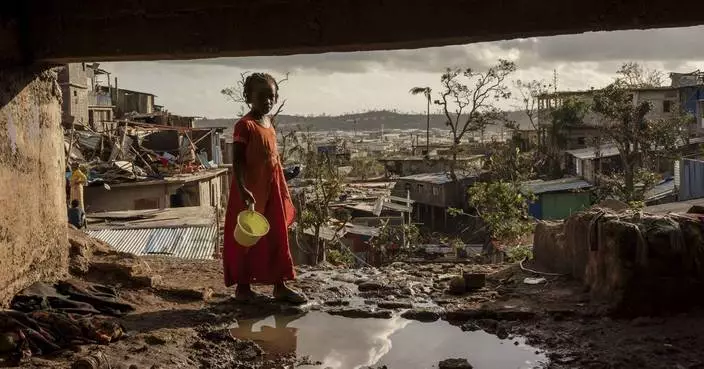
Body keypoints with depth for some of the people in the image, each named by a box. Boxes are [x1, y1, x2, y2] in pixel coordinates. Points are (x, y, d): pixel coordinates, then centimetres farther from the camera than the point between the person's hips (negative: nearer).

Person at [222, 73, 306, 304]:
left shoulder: (269, 124, 11)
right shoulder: (245, 125, -13)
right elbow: (238, 160, -16)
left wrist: (284, 192, 18)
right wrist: (242, 189, -26)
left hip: (272, 191, 8)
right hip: (251, 193, -8)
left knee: (278, 238, 11)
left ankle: (280, 286, 19)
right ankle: (243, 287, 15)